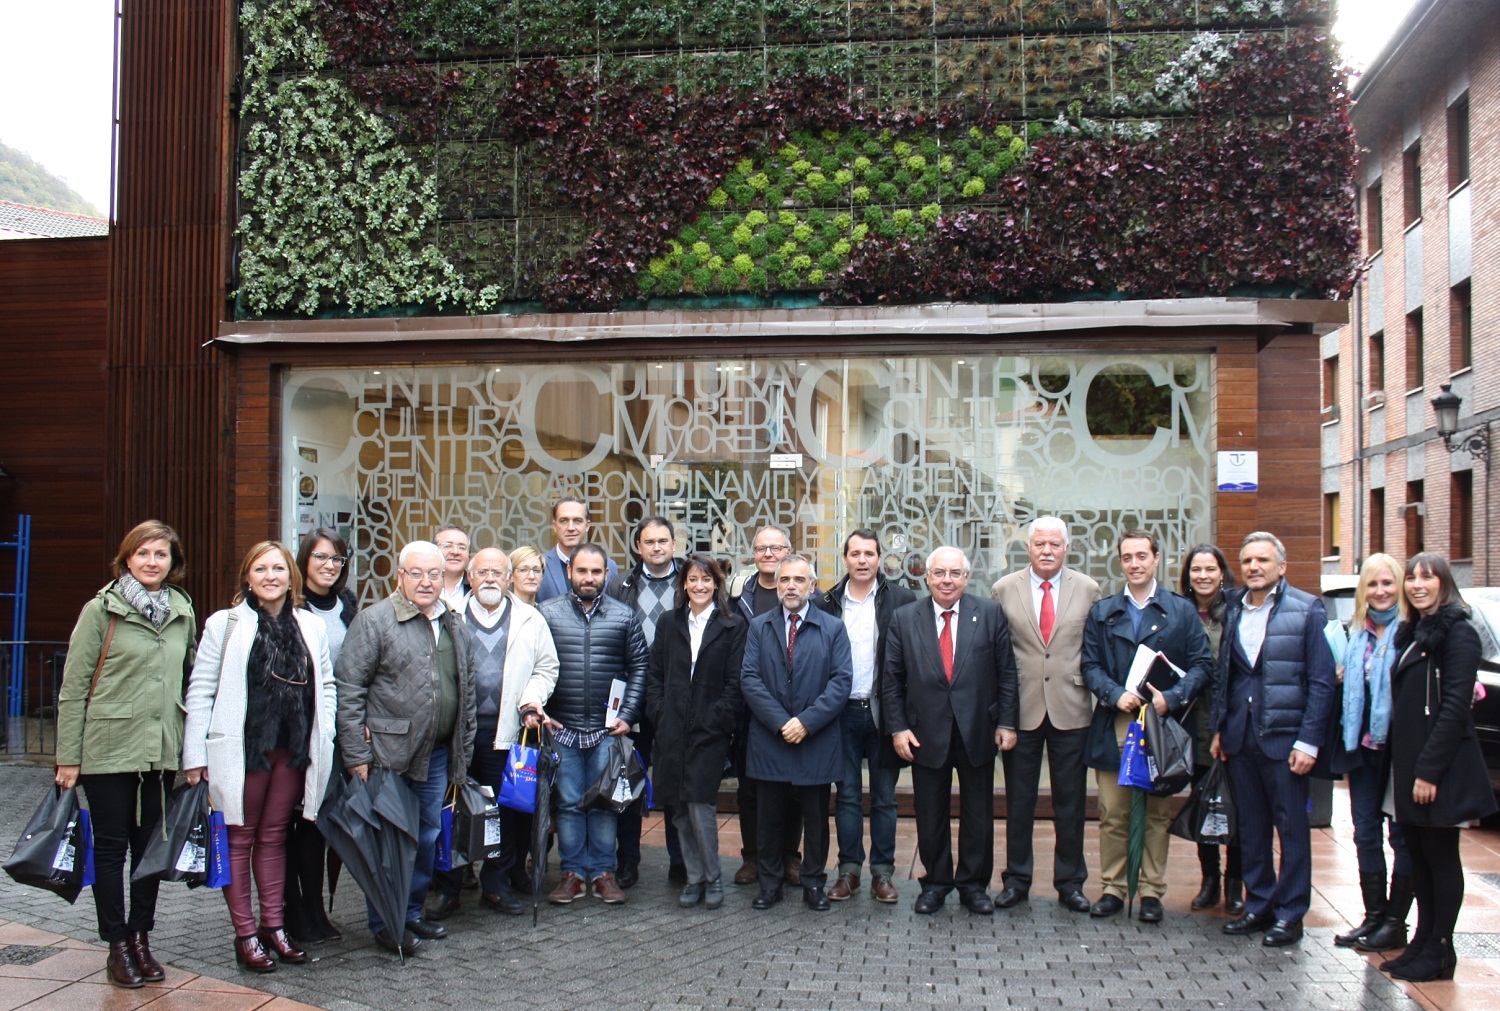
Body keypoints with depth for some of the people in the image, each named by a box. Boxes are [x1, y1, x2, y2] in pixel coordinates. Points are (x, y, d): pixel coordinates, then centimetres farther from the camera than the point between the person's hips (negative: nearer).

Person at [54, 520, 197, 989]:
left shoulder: (183, 612, 7)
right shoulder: (101, 610, -5)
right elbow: (73, 687, -4)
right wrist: (68, 757, -6)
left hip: (162, 752, 4)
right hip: (109, 750, -4)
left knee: (151, 846, 11)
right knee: (111, 848, 5)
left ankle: (141, 938, 23)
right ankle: (117, 946, 16)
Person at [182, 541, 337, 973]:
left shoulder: (311, 626, 8)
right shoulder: (225, 623, -1)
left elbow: (326, 685, 14)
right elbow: (201, 689, -4)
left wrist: (324, 736, 4)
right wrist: (195, 754, -8)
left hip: (293, 750, 3)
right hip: (241, 749, -3)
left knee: (274, 838, 13)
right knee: (240, 839, 6)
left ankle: (273, 926, 22)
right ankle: (246, 935, 14)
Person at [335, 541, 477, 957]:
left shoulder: (454, 625, 12)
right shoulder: (374, 620, -7)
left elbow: (467, 689, 18)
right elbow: (348, 689, -11)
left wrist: (464, 749, 14)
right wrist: (356, 755, -13)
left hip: (438, 755, 6)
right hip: (390, 753, -6)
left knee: (428, 837, 14)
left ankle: (412, 913, 29)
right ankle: (385, 923, 15)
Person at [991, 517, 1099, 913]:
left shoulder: (1087, 590, 3)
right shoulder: (1004, 589, 2)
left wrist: (1092, 689, -1)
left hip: (1070, 709, 0)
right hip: (1021, 708, 0)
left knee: (1070, 802, 7)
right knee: (1018, 801, 8)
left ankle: (1070, 882, 20)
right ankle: (1016, 879, 21)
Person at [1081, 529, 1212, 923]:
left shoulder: (1182, 611, 6)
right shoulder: (1102, 612, 10)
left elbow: (1201, 664, 1)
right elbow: (1090, 665, 6)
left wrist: (1171, 698, -15)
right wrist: (1116, 694, -13)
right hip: (1113, 727, 1)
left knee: (1157, 813, 6)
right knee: (1112, 814, 3)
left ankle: (1152, 892, 15)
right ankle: (1112, 888, 13)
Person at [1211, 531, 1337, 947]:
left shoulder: (1307, 610, -5)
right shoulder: (1233, 611, 10)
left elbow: (1321, 682, -8)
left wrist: (1308, 741, -13)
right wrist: (1218, 729, 10)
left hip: (1284, 736, -5)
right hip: (1240, 737, 5)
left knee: (1292, 828, 4)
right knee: (1250, 827, 12)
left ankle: (1290, 915, 14)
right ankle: (1258, 906, 23)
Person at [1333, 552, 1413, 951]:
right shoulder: (1356, 633, 12)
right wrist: (1340, 678, 2)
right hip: (1363, 744, 6)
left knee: (1402, 834, 4)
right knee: (1366, 833, 10)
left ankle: (1395, 922, 13)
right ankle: (1373, 915, 20)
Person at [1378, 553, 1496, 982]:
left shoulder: (1457, 633, -11)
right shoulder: (1411, 632, 15)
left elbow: (1455, 707, -18)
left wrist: (1429, 770, -21)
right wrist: (1406, 768, 10)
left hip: (1440, 769, -8)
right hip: (1407, 765, 8)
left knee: (1441, 857, 1)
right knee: (1418, 856, 13)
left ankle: (1439, 951, 10)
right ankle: (1422, 942, 21)